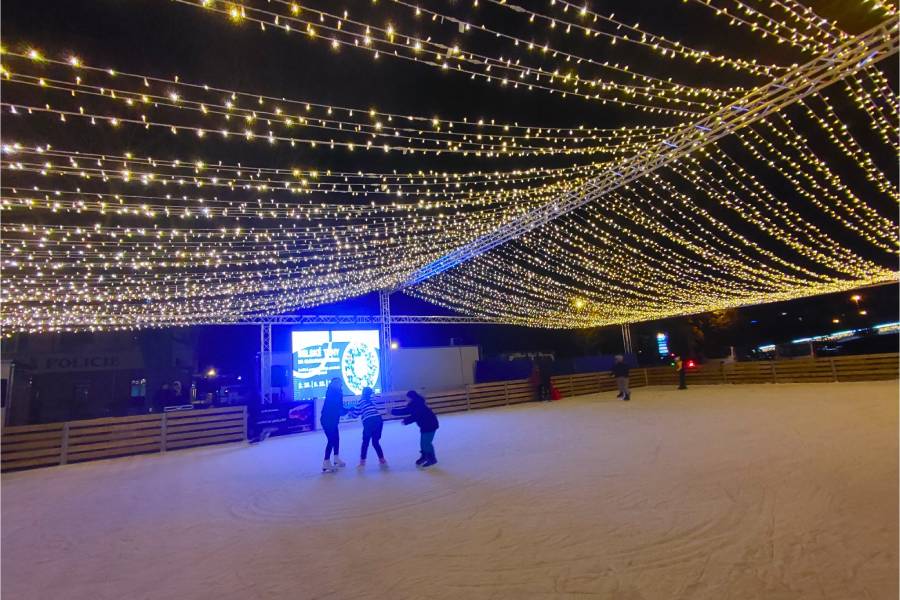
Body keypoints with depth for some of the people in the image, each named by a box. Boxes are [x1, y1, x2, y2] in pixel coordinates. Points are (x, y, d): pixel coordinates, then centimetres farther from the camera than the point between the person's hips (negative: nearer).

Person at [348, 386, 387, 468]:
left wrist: (351, 411, 36)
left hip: (369, 422, -4)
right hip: (379, 420, 4)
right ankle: (382, 460, 16)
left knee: (365, 442, 13)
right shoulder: (372, 400, 20)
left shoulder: (361, 401, 9)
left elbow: (355, 415, 13)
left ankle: (362, 461, 14)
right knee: (375, 442, 18)